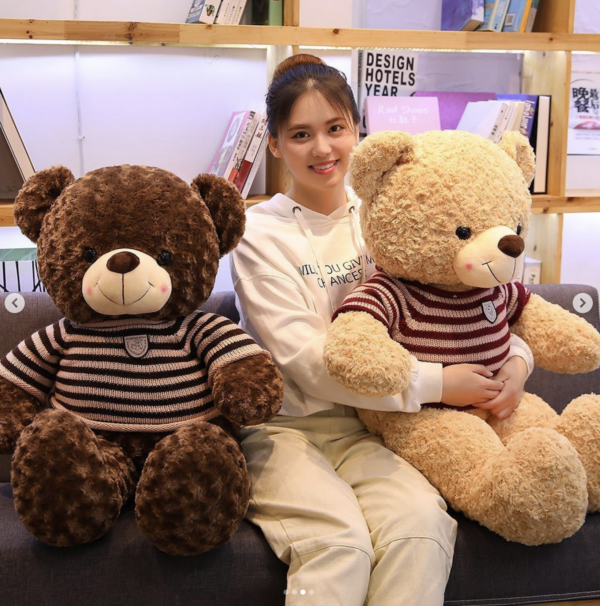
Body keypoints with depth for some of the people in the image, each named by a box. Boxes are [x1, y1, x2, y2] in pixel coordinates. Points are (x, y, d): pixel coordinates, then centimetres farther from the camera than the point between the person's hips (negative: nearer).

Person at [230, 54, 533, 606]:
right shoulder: (260, 234, -5)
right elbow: (305, 360, -14)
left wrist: (517, 359, -4)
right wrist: (433, 382, -16)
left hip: (364, 425, 4)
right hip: (282, 428, -3)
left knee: (423, 523, -25)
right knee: (339, 542, -29)